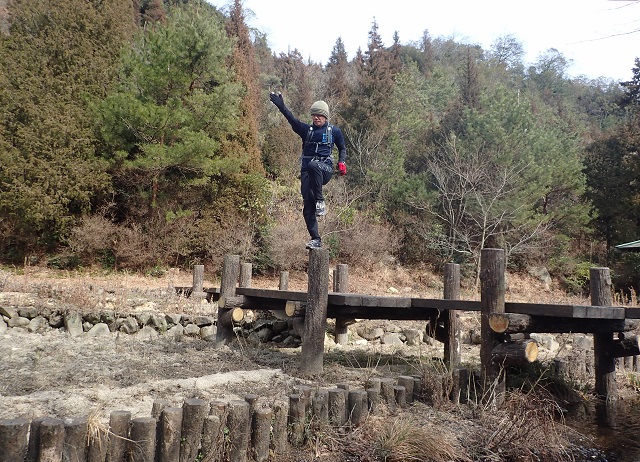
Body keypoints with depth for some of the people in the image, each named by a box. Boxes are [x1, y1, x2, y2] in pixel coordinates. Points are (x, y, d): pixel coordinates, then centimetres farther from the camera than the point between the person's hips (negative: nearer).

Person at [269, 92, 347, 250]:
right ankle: (316, 240, -2)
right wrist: (281, 107, -18)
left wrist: (342, 162, 1)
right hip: (307, 171, 3)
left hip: (325, 169, -2)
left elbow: (342, 148, 21)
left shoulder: (334, 131, 11)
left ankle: (320, 201, -29)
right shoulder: (306, 129, 13)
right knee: (308, 207, -8)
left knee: (313, 165, -39)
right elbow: (292, 120, -2)